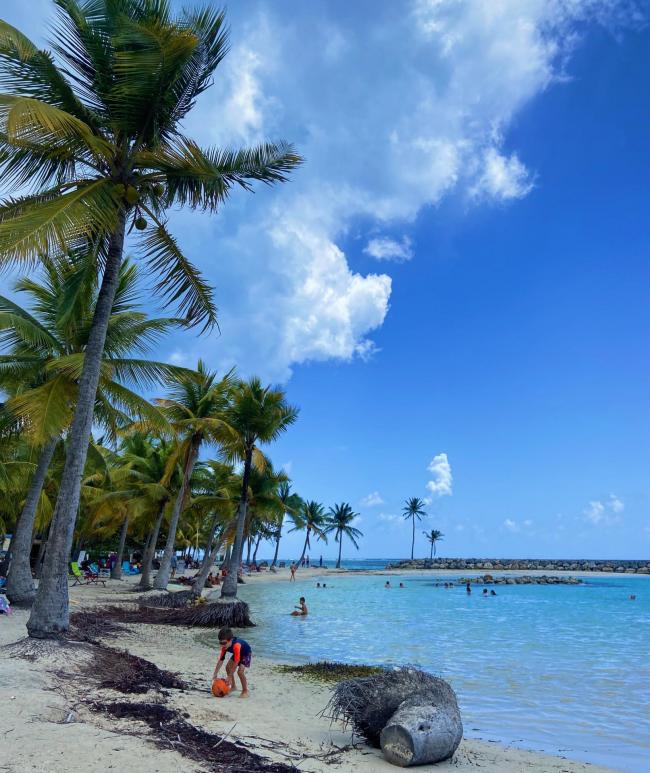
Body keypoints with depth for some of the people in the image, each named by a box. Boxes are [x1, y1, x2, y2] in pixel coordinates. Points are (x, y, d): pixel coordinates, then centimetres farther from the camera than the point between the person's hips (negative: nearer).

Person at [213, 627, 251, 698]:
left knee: (240, 671, -24)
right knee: (228, 668, 7)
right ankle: (233, 687, 28)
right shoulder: (224, 647, -20)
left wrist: (230, 676, -33)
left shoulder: (236, 646, -42)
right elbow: (221, 660, -13)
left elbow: (235, 662, -38)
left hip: (246, 653, -8)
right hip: (237, 654, 8)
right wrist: (215, 674, -14)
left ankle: (245, 691, -6)